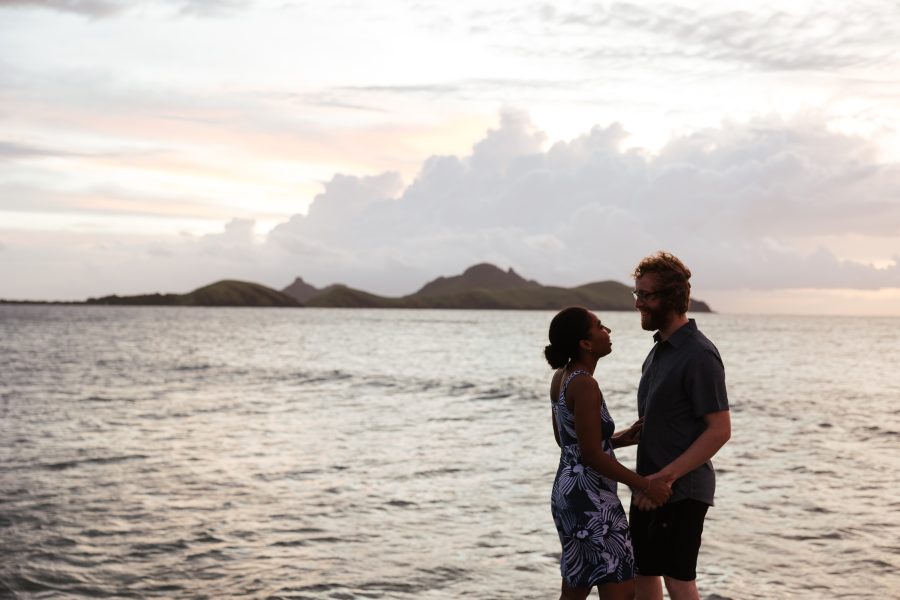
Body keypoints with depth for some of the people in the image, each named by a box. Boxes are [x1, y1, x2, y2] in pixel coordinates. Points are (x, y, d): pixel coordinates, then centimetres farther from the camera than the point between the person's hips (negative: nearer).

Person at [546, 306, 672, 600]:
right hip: (591, 499, -10)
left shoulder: (561, 377, 7)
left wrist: (620, 439, 9)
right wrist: (646, 485, -16)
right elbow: (591, 456, -22)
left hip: (568, 490, 10)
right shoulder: (585, 385, -21)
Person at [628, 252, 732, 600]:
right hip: (649, 487, 9)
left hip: (681, 490, -9)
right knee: (642, 571, 15)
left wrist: (666, 476, -23)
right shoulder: (659, 350, 11)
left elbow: (720, 430, -21)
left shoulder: (699, 355, -17)